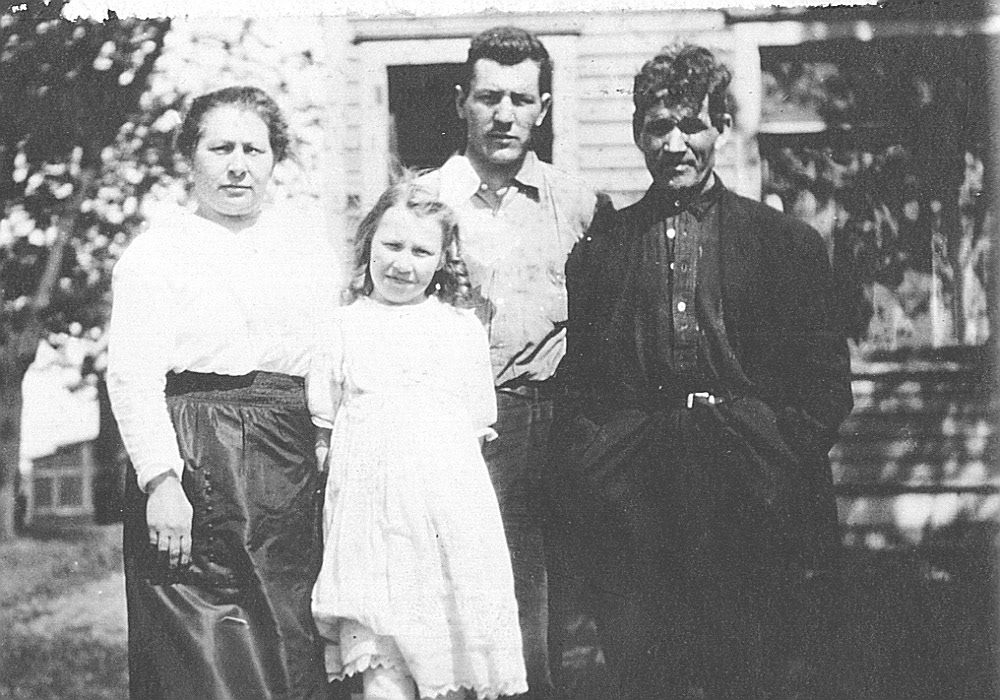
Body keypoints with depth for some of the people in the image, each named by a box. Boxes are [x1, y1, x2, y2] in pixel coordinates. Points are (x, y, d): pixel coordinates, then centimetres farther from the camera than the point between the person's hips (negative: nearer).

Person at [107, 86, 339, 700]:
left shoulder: (308, 243, 15)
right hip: (194, 462, -4)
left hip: (293, 463, 5)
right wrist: (160, 480, -18)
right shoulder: (156, 251, 0)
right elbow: (131, 377, -8)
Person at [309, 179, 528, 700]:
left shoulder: (464, 329, 10)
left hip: (449, 517, 1)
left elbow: (476, 424, 14)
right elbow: (322, 423, 12)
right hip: (368, 513, -1)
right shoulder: (344, 327, 8)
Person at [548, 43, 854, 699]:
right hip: (632, 503, 1)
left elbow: (825, 381, 7)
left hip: (746, 498, -1)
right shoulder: (600, 249, 13)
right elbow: (576, 383, 13)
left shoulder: (788, 243, 9)